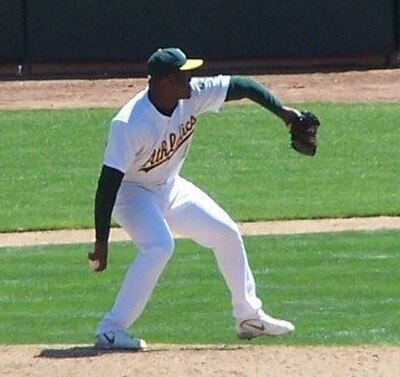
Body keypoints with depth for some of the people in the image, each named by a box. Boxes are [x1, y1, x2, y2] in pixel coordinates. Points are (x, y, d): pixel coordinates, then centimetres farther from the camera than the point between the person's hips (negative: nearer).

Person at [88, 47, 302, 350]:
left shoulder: (193, 95, -17)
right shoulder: (129, 124, -35)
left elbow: (241, 86, -8)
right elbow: (108, 183, -34)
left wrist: (281, 111, -19)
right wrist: (101, 243, -36)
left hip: (170, 187, 8)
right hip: (132, 191, -8)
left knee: (227, 234, 9)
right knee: (159, 246, -31)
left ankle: (249, 316, 25)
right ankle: (111, 330, -26)